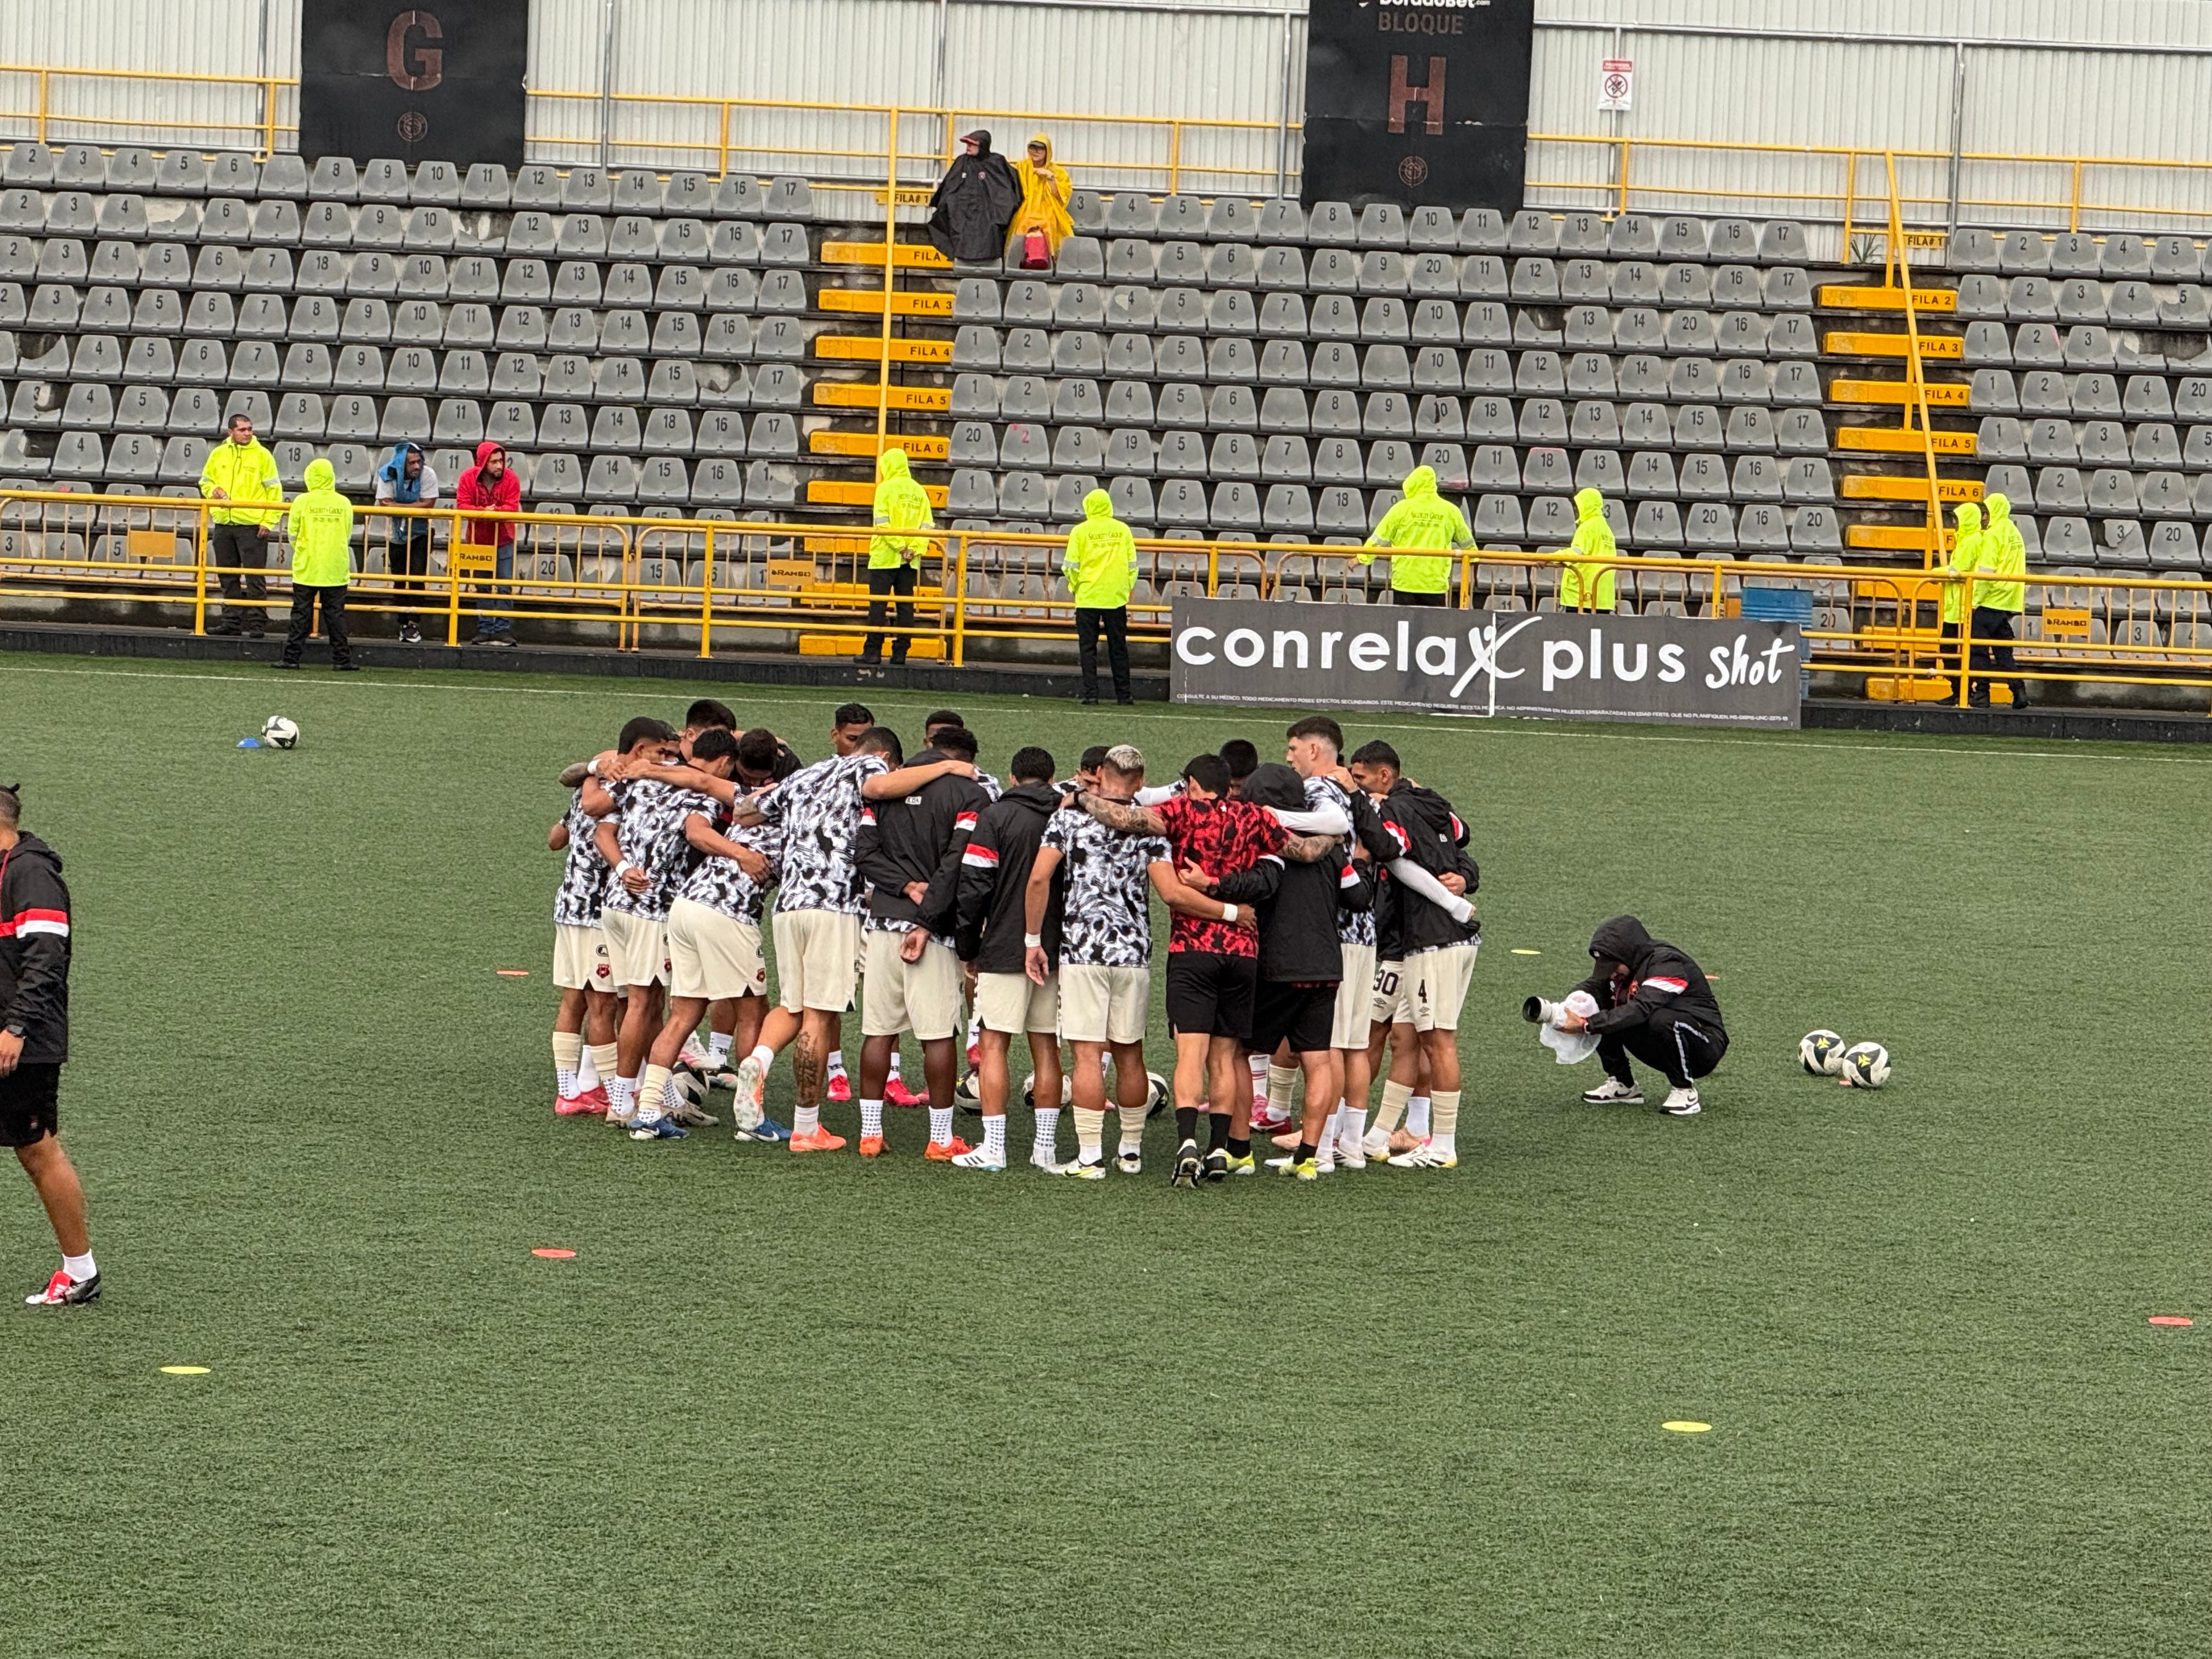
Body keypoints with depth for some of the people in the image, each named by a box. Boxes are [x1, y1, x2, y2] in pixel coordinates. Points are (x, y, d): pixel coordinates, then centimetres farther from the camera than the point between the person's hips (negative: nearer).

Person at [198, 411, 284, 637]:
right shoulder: (218, 454, 9)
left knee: (255, 577, -5)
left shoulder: (262, 455, -2)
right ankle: (232, 621, 18)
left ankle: (257, 623, -2)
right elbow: (205, 481, 22)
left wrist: (269, 521, -10)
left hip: (252, 525, -5)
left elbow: (274, 491, -2)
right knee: (228, 577, 10)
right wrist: (213, 491, -2)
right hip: (223, 524, 5)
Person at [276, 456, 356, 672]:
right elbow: (348, 536, 9)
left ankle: (291, 657, 3)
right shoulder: (344, 504, 0)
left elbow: (293, 533, 1)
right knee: (335, 614, 5)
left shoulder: (303, 502, -5)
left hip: (307, 567, -1)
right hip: (336, 569, 1)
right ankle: (341, 659, 5)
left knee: (301, 614, 3)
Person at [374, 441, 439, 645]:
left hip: (420, 534, -2)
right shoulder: (387, 475, -14)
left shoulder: (428, 474, -18)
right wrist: (413, 507, -26)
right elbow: (385, 504, -22)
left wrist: (398, 506, -24)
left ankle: (413, 623, -13)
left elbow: (428, 504, -24)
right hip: (396, 535, 2)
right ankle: (404, 624, 17)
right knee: (399, 580, 7)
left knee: (417, 578, -15)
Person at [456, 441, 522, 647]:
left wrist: (493, 512, -34)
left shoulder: (510, 479, -12)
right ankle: (485, 631, 13)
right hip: (478, 540, 2)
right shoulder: (468, 478, -10)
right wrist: (483, 511, -31)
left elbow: (512, 508, -18)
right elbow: (462, 506, -16)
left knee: (504, 588, -5)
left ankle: (504, 630, -3)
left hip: (504, 541, -2)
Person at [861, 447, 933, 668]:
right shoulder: (919, 492, 11)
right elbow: (928, 525, 4)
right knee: (906, 605, 5)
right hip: (911, 560, 5)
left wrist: (899, 547, -14)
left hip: (885, 557, -5)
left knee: (878, 604, -3)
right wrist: (916, 549, -3)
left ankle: (873, 652, -5)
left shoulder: (886, 488, -5)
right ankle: (900, 653, 4)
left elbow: (882, 523, -15)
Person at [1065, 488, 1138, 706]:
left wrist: (1073, 588, 10)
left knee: (1088, 649, 3)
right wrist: (1128, 588, 15)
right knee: (1118, 647, 9)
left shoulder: (1080, 532, -4)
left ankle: (1091, 694, -3)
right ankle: (1123, 694, 10)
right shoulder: (1122, 530, 3)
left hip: (1088, 597, -2)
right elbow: (1132, 564, 5)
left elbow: (1071, 566, -5)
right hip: (1116, 598, 2)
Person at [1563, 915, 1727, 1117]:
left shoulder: (1668, 963, -24)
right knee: (1604, 1017, -6)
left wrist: (1586, 1025, -39)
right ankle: (1623, 1085, 6)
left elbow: (1640, 1010, -36)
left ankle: (1684, 1092, -18)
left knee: (1662, 1020, -38)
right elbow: (1591, 987, -7)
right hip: (1662, 1051, 8)